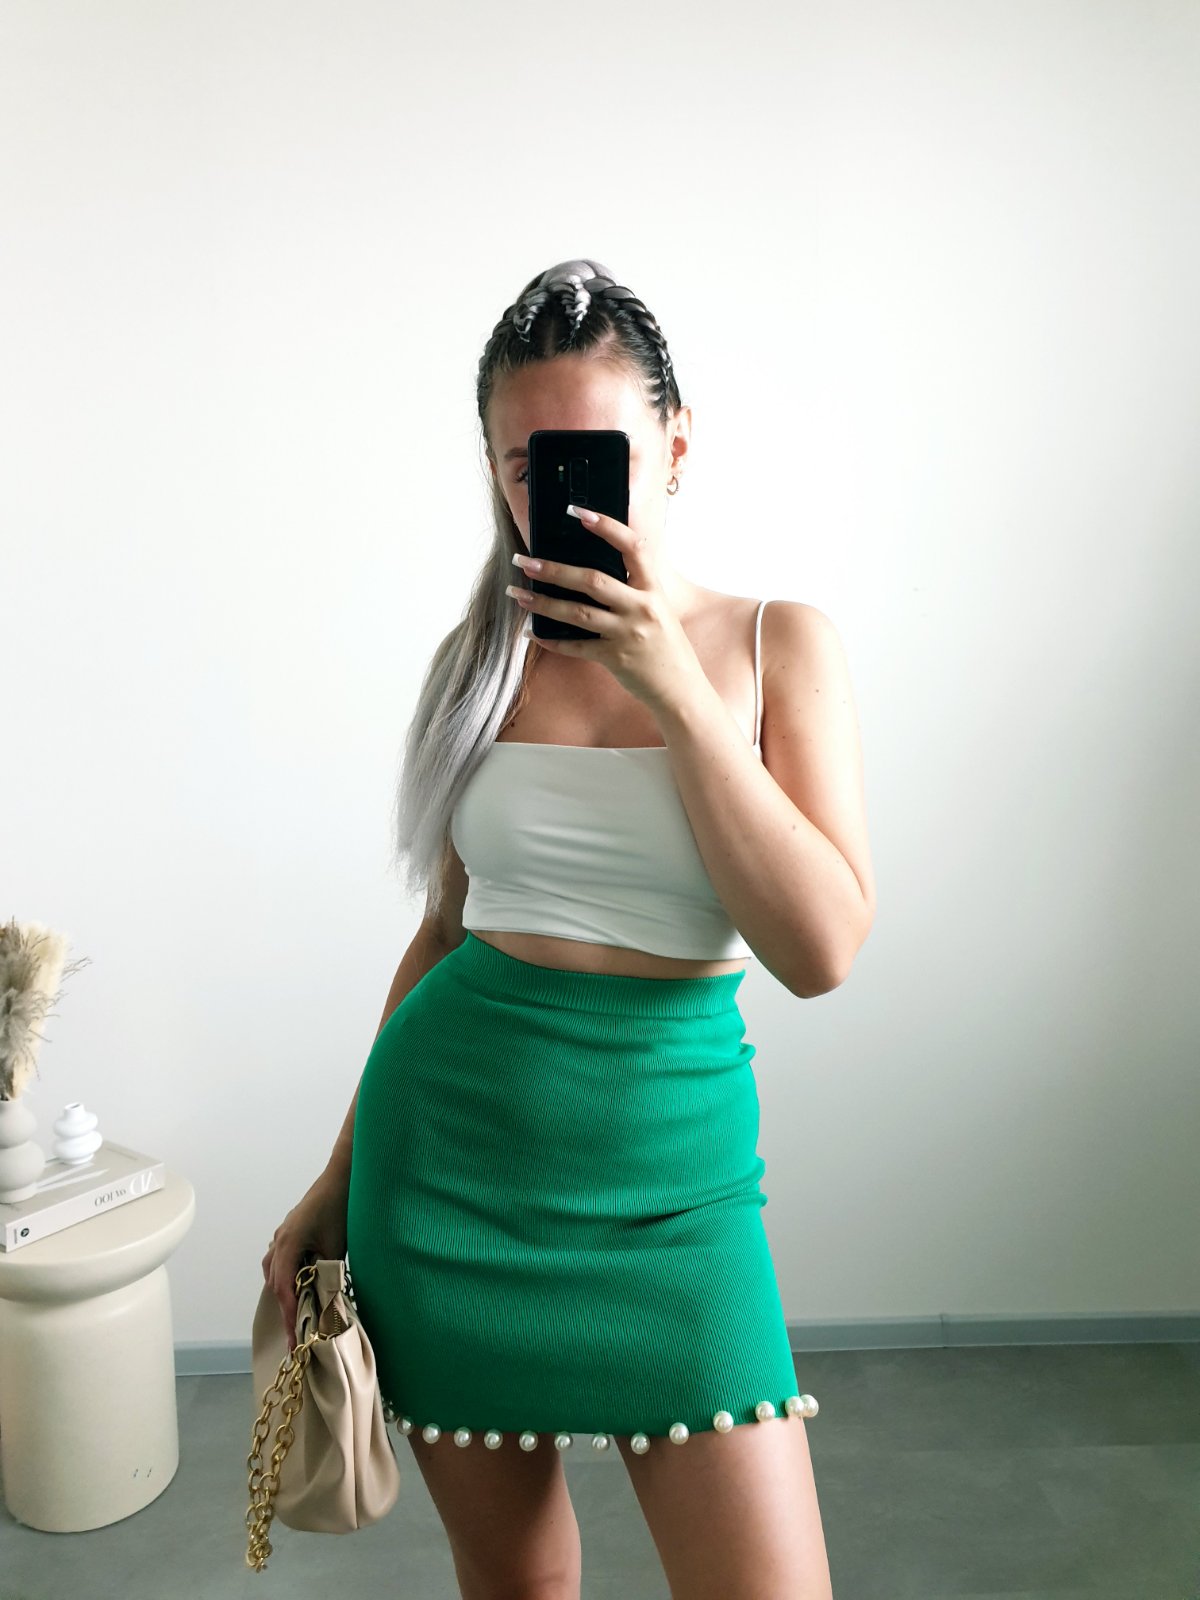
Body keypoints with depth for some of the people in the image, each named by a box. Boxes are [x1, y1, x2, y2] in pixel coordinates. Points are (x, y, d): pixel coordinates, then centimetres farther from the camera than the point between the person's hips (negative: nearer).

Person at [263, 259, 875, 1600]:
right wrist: (337, 1183, 13)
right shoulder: (479, 655, 3)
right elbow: (445, 934, 10)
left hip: (666, 1169, -1)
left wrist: (669, 684, -18)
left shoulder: (776, 642, -3)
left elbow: (821, 949, -14)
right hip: (445, 1139, 2)